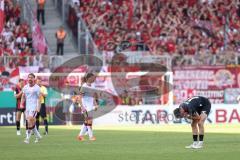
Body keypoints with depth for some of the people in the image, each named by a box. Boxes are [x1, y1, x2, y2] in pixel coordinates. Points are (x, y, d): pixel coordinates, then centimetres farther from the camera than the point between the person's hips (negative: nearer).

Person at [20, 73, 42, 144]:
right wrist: (21, 104, 1)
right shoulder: (25, 87, 11)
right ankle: (38, 136, 25)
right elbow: (23, 97, 18)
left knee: (30, 121, -18)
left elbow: (38, 98, -6)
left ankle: (28, 138, -18)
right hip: (27, 106, 6)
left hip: (34, 107, -6)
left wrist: (38, 107, -16)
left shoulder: (37, 88, -4)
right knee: (31, 122, 8)